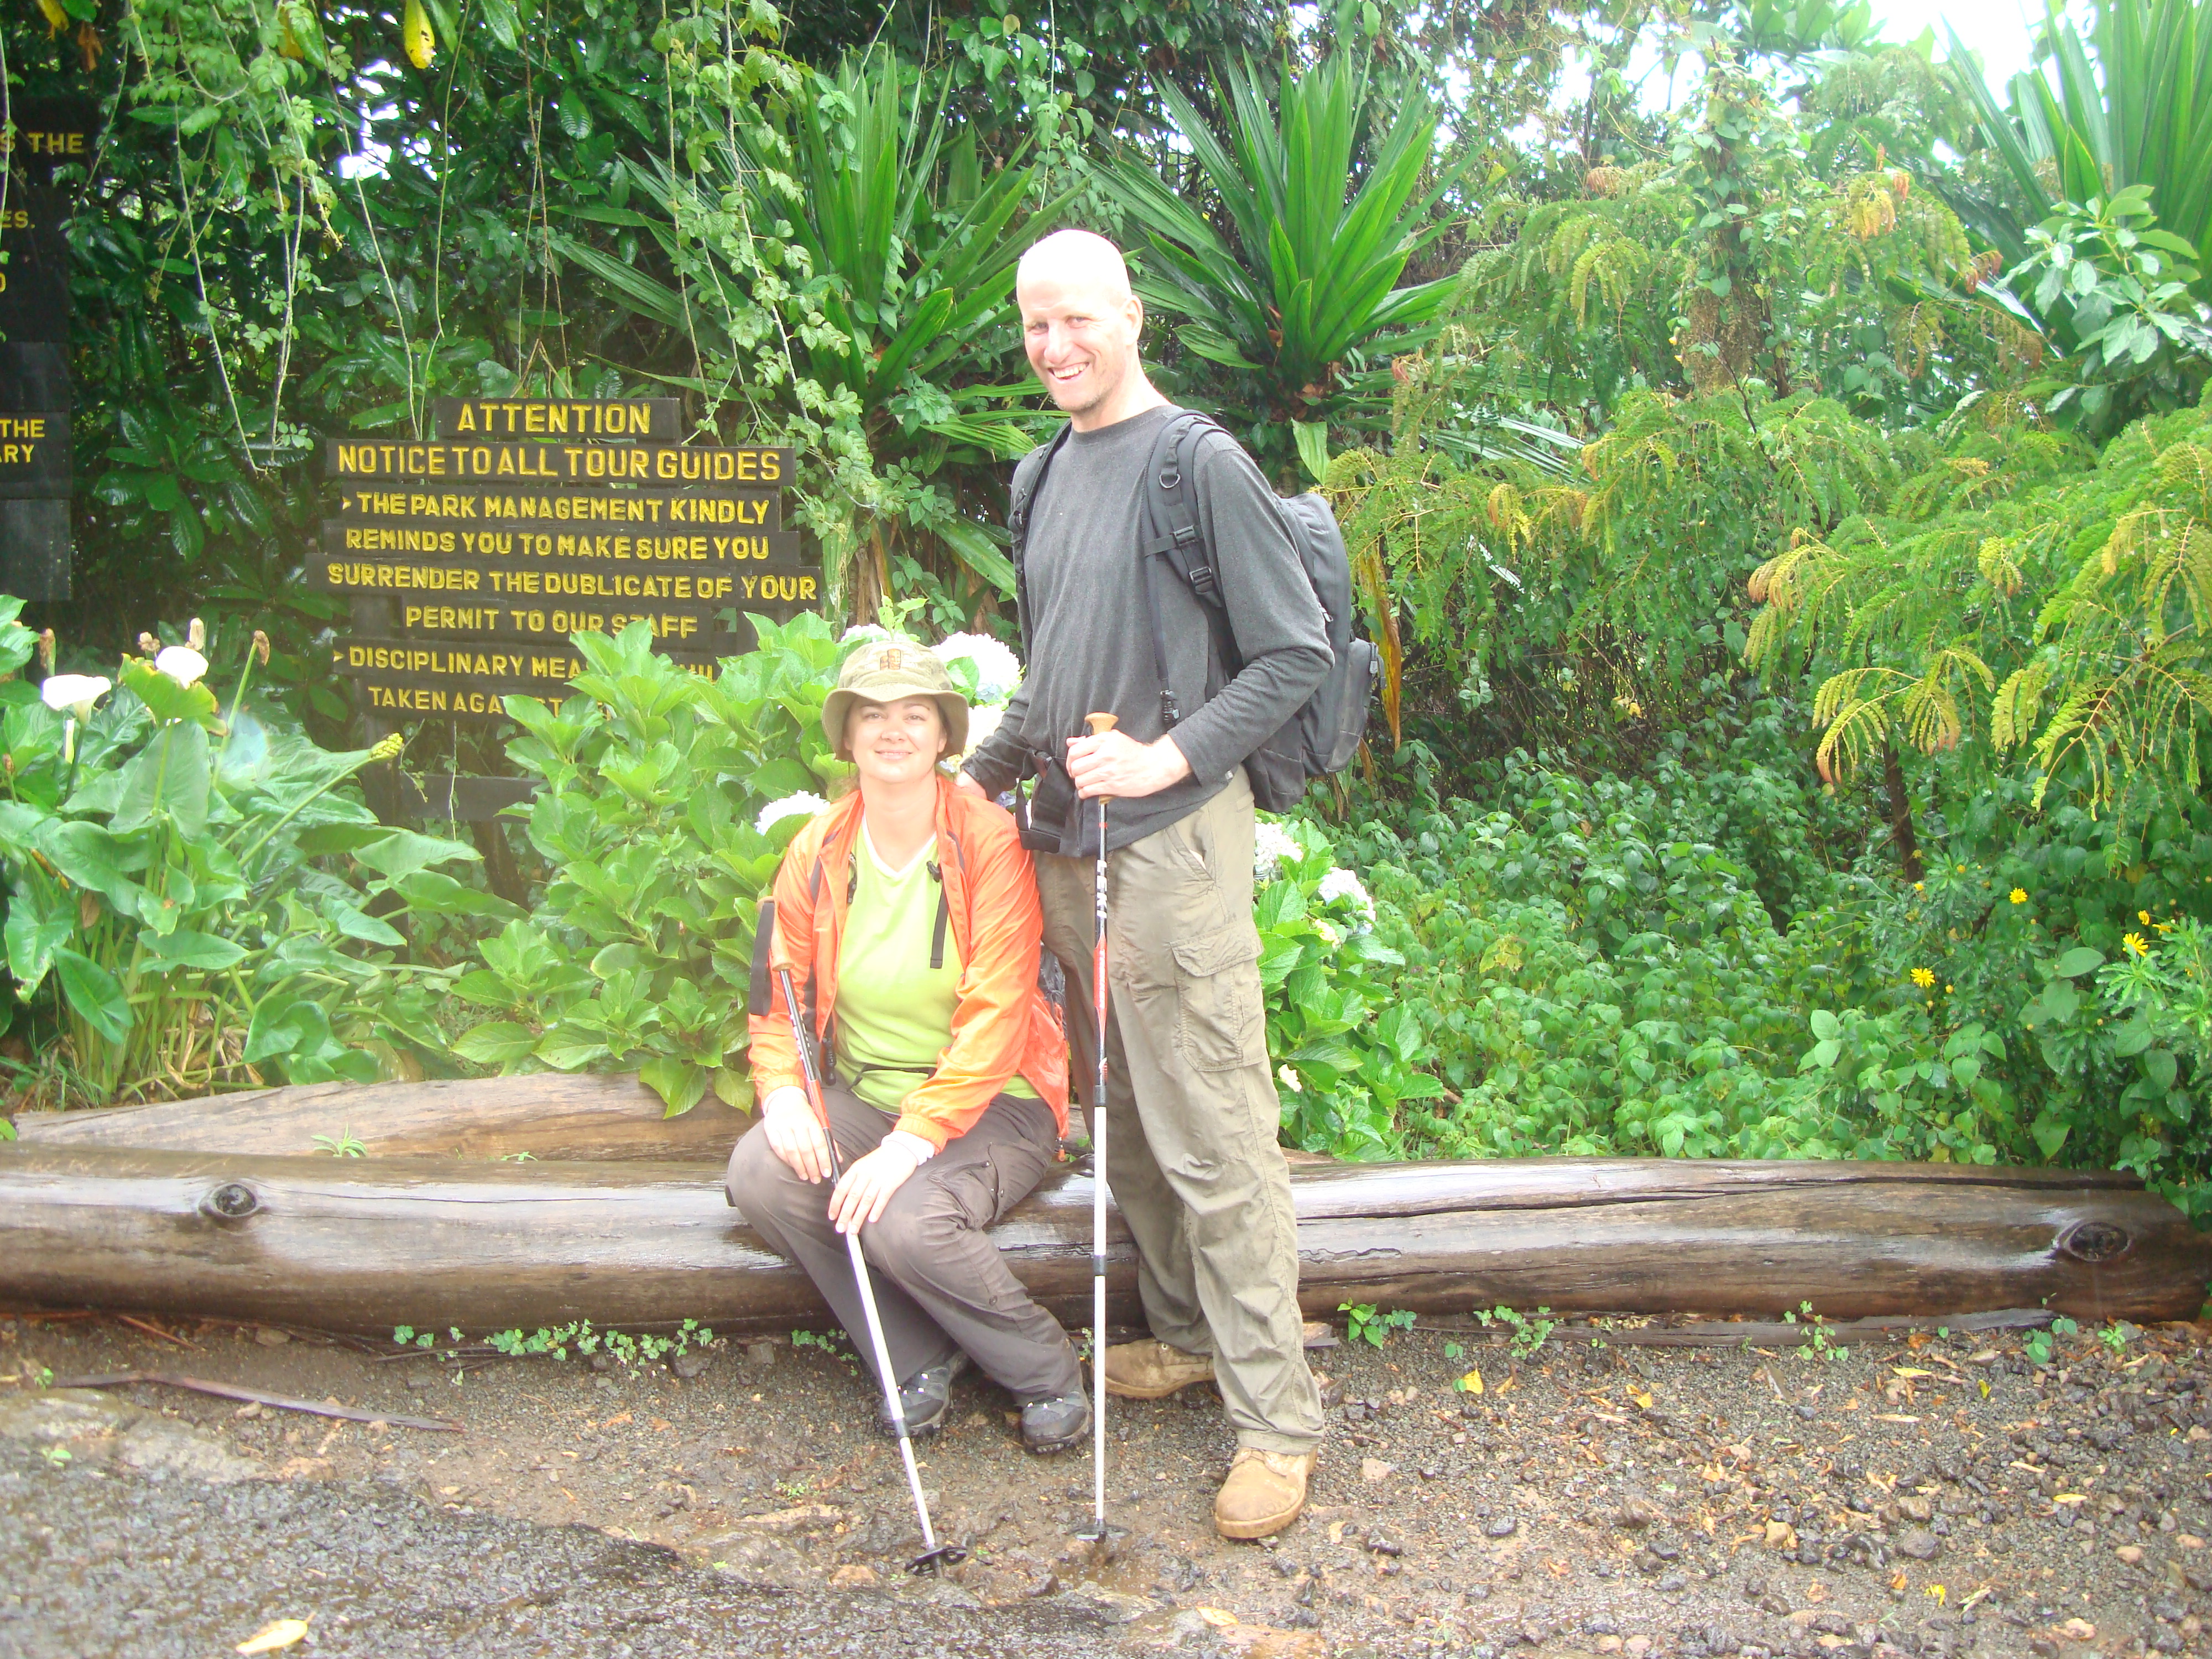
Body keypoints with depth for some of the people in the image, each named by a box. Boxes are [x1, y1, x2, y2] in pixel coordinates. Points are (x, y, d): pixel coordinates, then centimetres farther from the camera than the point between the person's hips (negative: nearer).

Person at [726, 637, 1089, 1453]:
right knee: (760, 1173, -23)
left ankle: (1048, 1374, -2)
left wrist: (911, 1142, -26)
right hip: (863, 1096, 5)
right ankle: (920, 1359, -4)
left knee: (906, 1221, -31)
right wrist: (784, 1092, -15)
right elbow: (780, 993, 7)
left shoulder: (990, 842, -12)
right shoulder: (817, 851, 2)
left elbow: (994, 1018, -18)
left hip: (988, 1102, -5)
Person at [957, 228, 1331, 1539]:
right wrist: (977, 777, 17)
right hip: (1068, 843, 8)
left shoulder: (1202, 467, -7)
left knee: (1213, 1142, -5)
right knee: (1126, 1122, 14)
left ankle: (1276, 1419, 4)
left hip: (1173, 841, -7)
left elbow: (1298, 654, -10)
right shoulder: (1049, 476, 16)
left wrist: (1171, 759, -17)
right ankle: (1185, 1333, 30)